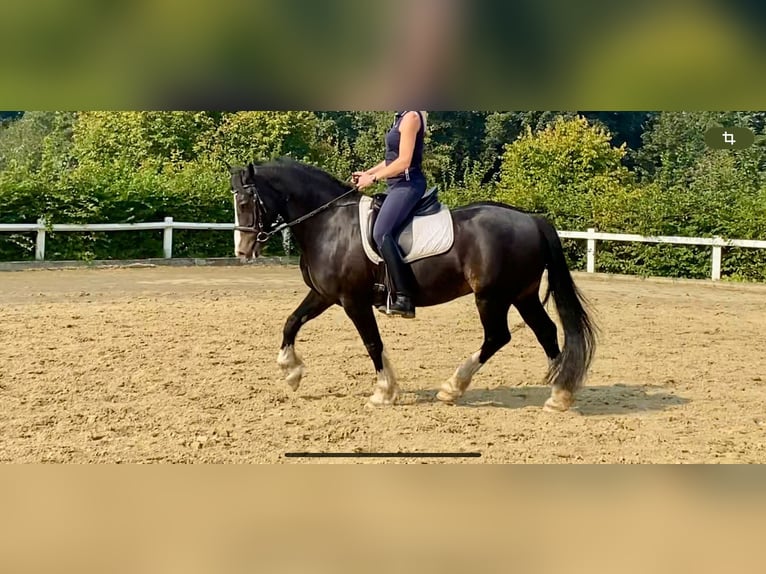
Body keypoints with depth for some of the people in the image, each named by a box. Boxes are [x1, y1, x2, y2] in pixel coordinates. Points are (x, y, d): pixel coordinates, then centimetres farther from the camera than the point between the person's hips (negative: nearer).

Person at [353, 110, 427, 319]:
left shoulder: (411, 117, -12)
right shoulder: (402, 118, 16)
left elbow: (404, 162, -18)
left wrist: (373, 178, -12)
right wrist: (368, 173, 15)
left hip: (408, 185, -11)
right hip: (398, 185, 11)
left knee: (381, 233, -25)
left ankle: (404, 298, -28)